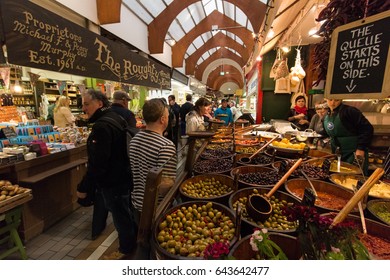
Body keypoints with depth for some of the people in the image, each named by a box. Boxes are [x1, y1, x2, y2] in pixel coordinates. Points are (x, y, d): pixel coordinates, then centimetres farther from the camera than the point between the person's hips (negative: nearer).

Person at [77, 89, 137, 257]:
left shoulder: (102, 126, -25)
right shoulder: (115, 118, 7)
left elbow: (97, 163, -29)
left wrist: (83, 187, -18)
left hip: (113, 181, -10)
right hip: (123, 176, 10)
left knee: (120, 215, 9)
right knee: (125, 212, 26)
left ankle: (126, 249, 31)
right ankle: (133, 240, 46)